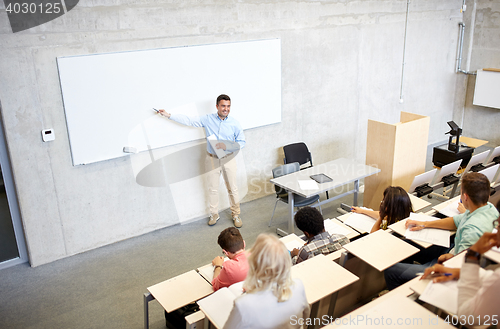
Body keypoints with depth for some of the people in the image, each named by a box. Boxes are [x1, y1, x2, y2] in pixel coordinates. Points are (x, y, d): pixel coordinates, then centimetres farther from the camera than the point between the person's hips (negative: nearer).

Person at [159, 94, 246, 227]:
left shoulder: (234, 123, -5)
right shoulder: (208, 119, -3)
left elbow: (241, 142, -1)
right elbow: (189, 120, 1)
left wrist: (226, 146, -18)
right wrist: (168, 115, -2)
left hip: (228, 159, 0)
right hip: (212, 159, 1)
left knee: (232, 188, 4)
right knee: (213, 188, 9)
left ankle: (236, 215, 21)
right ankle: (214, 214, 27)